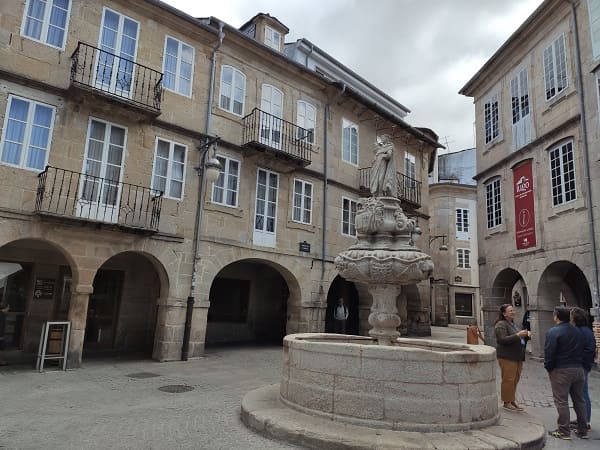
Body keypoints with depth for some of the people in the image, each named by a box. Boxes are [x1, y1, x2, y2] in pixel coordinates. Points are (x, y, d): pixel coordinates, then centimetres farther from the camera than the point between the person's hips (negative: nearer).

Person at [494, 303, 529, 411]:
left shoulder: (512, 323, 17)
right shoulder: (501, 325, -12)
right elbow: (503, 340, -21)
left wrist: (525, 334, 7)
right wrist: (517, 335, -25)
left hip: (517, 357, 9)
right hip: (507, 357, -9)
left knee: (515, 379, 13)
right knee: (508, 379, -5)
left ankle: (512, 401, 23)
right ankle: (506, 403, 5)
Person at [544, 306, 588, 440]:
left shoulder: (553, 332, -14)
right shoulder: (578, 332, 8)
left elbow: (549, 352, -17)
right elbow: (582, 350, 12)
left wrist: (548, 367, -4)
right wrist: (580, 364, 18)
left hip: (561, 370, -7)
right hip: (578, 369, 7)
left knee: (561, 401, 1)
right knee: (579, 400, 16)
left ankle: (564, 431, 5)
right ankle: (582, 430, 24)